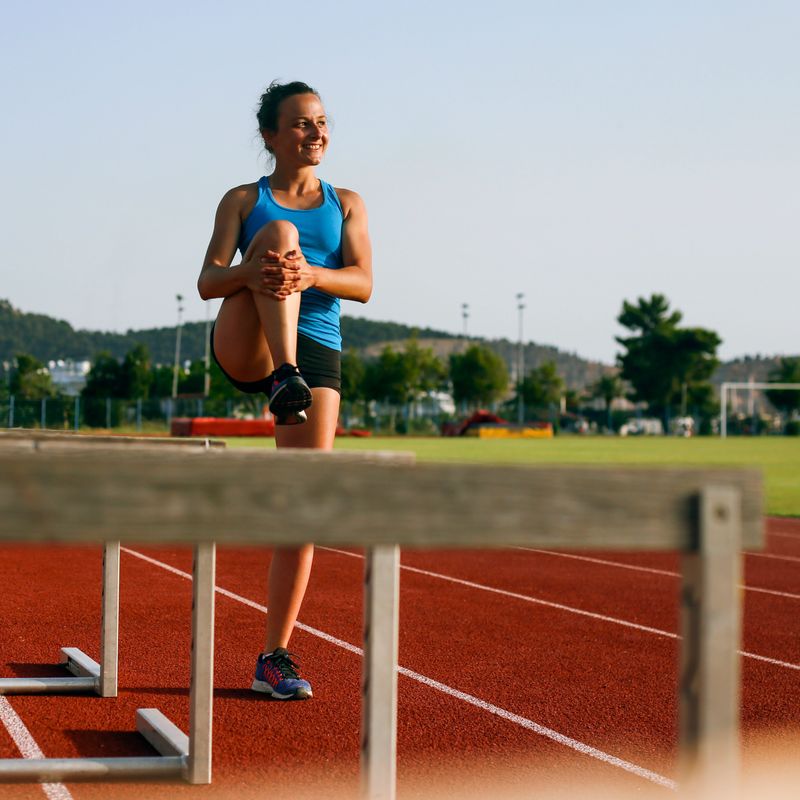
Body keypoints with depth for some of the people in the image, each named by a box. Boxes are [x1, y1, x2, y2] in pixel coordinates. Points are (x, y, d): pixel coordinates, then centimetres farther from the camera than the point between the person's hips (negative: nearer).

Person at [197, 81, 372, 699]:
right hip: (245, 344, -2)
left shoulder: (346, 204, 17)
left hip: (317, 352, 2)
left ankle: (275, 655, 0)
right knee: (279, 233, -25)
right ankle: (284, 384, -42)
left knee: (305, 504, -8)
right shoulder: (244, 200, 13)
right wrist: (249, 272, -24)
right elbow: (207, 282, 0)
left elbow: (364, 284, 1)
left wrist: (311, 274, -22)